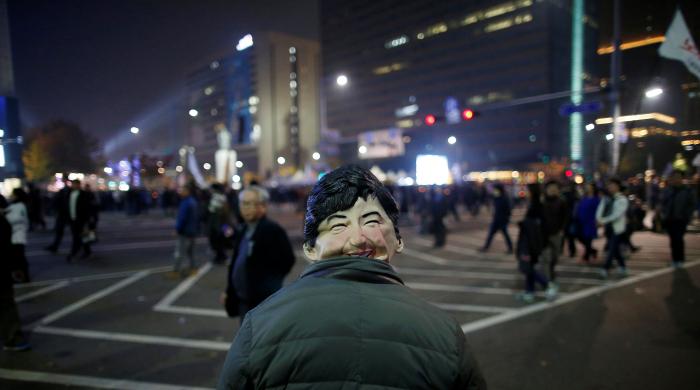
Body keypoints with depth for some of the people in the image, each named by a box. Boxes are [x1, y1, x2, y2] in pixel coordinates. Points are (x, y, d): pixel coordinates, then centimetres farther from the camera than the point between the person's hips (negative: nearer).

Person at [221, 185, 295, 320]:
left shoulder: (273, 230, -16)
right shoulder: (242, 230, 10)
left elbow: (287, 260, -18)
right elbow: (236, 262, 16)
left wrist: (269, 283, -11)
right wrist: (229, 290, 15)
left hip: (263, 301, -8)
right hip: (243, 300, 8)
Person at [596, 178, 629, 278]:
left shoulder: (622, 199, -9)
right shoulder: (606, 198, 8)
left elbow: (617, 214, -18)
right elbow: (600, 209, -1)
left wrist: (604, 221, -23)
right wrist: (599, 219, -20)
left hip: (617, 227, -6)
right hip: (608, 227, 6)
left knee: (612, 249, -7)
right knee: (615, 249, 16)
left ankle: (605, 269, -5)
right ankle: (622, 267, 31)